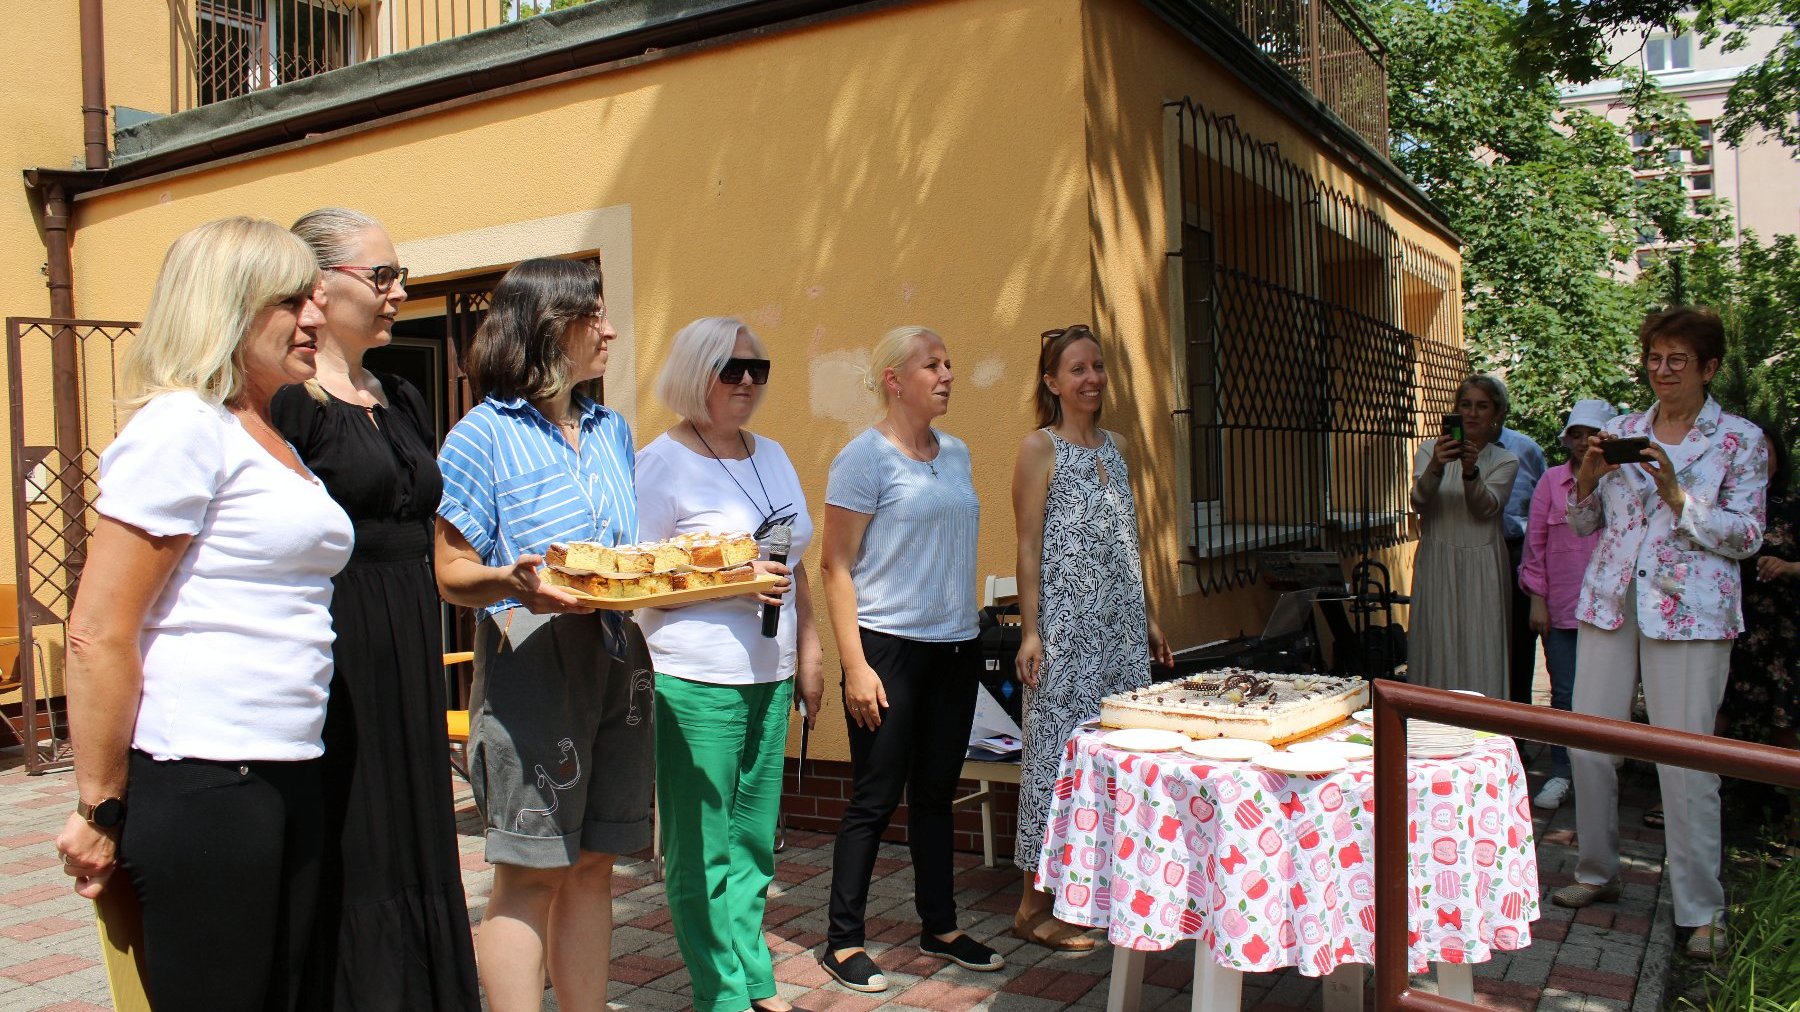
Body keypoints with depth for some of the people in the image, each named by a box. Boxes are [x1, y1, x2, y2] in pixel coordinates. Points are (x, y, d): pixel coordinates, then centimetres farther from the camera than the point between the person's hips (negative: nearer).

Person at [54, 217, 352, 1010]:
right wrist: (101, 808, -11)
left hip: (287, 779, 9)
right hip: (198, 784, -9)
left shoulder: (273, 438, 16)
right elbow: (97, 635, -16)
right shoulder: (180, 426, -11)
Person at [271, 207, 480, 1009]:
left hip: (409, 665, 8)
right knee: (347, 873, 1)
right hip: (334, 665, -8)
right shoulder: (287, 399, -10)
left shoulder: (401, 401, 15)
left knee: (416, 856, 14)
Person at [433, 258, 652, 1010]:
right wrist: (516, 582, -26)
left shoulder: (611, 430, 15)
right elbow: (453, 574, -6)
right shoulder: (485, 434, -3)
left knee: (592, 862, 10)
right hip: (529, 660, -5)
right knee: (530, 871, -1)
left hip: (617, 658, 6)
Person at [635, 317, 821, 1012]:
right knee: (703, 851, 3)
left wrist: (808, 653, 17)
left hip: (768, 677, 6)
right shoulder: (662, 461, -7)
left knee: (754, 842, 15)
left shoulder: (772, 455, 14)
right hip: (697, 682, -6)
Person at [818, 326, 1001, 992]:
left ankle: (940, 927, 27)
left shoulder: (956, 454, 11)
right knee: (876, 799, 0)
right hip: (890, 648, -6)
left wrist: (966, 631, 13)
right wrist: (855, 665, -17)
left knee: (937, 793, 15)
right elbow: (836, 566, -11)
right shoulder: (865, 457, -9)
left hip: (956, 647, 6)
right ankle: (843, 942, 14)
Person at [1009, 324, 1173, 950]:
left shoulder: (1113, 446, 15)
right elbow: (1028, 547, -9)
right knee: (1059, 748, -3)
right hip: (1066, 626, -7)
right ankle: (1035, 905, 7)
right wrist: (1030, 631, -15)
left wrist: (1146, 616, 17)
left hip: (1119, 627, 7)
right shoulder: (1041, 448, -5)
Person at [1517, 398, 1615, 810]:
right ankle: (1560, 773, 14)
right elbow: (1535, 542, 6)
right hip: (1561, 606, 0)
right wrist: (1537, 599, 2)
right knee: (1564, 694, 3)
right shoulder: (1552, 481, 4)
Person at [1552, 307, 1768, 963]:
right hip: (1611, 604, 4)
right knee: (1586, 743, 5)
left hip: (1689, 611, -4)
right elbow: (1583, 524, 13)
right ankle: (1597, 872, 24)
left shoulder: (1740, 440, 2)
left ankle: (1701, 910, 10)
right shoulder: (1621, 432, 12)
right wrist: (1588, 475, -6)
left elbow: (1747, 536, -4)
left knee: (1686, 760, -4)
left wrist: (1676, 494, -16)